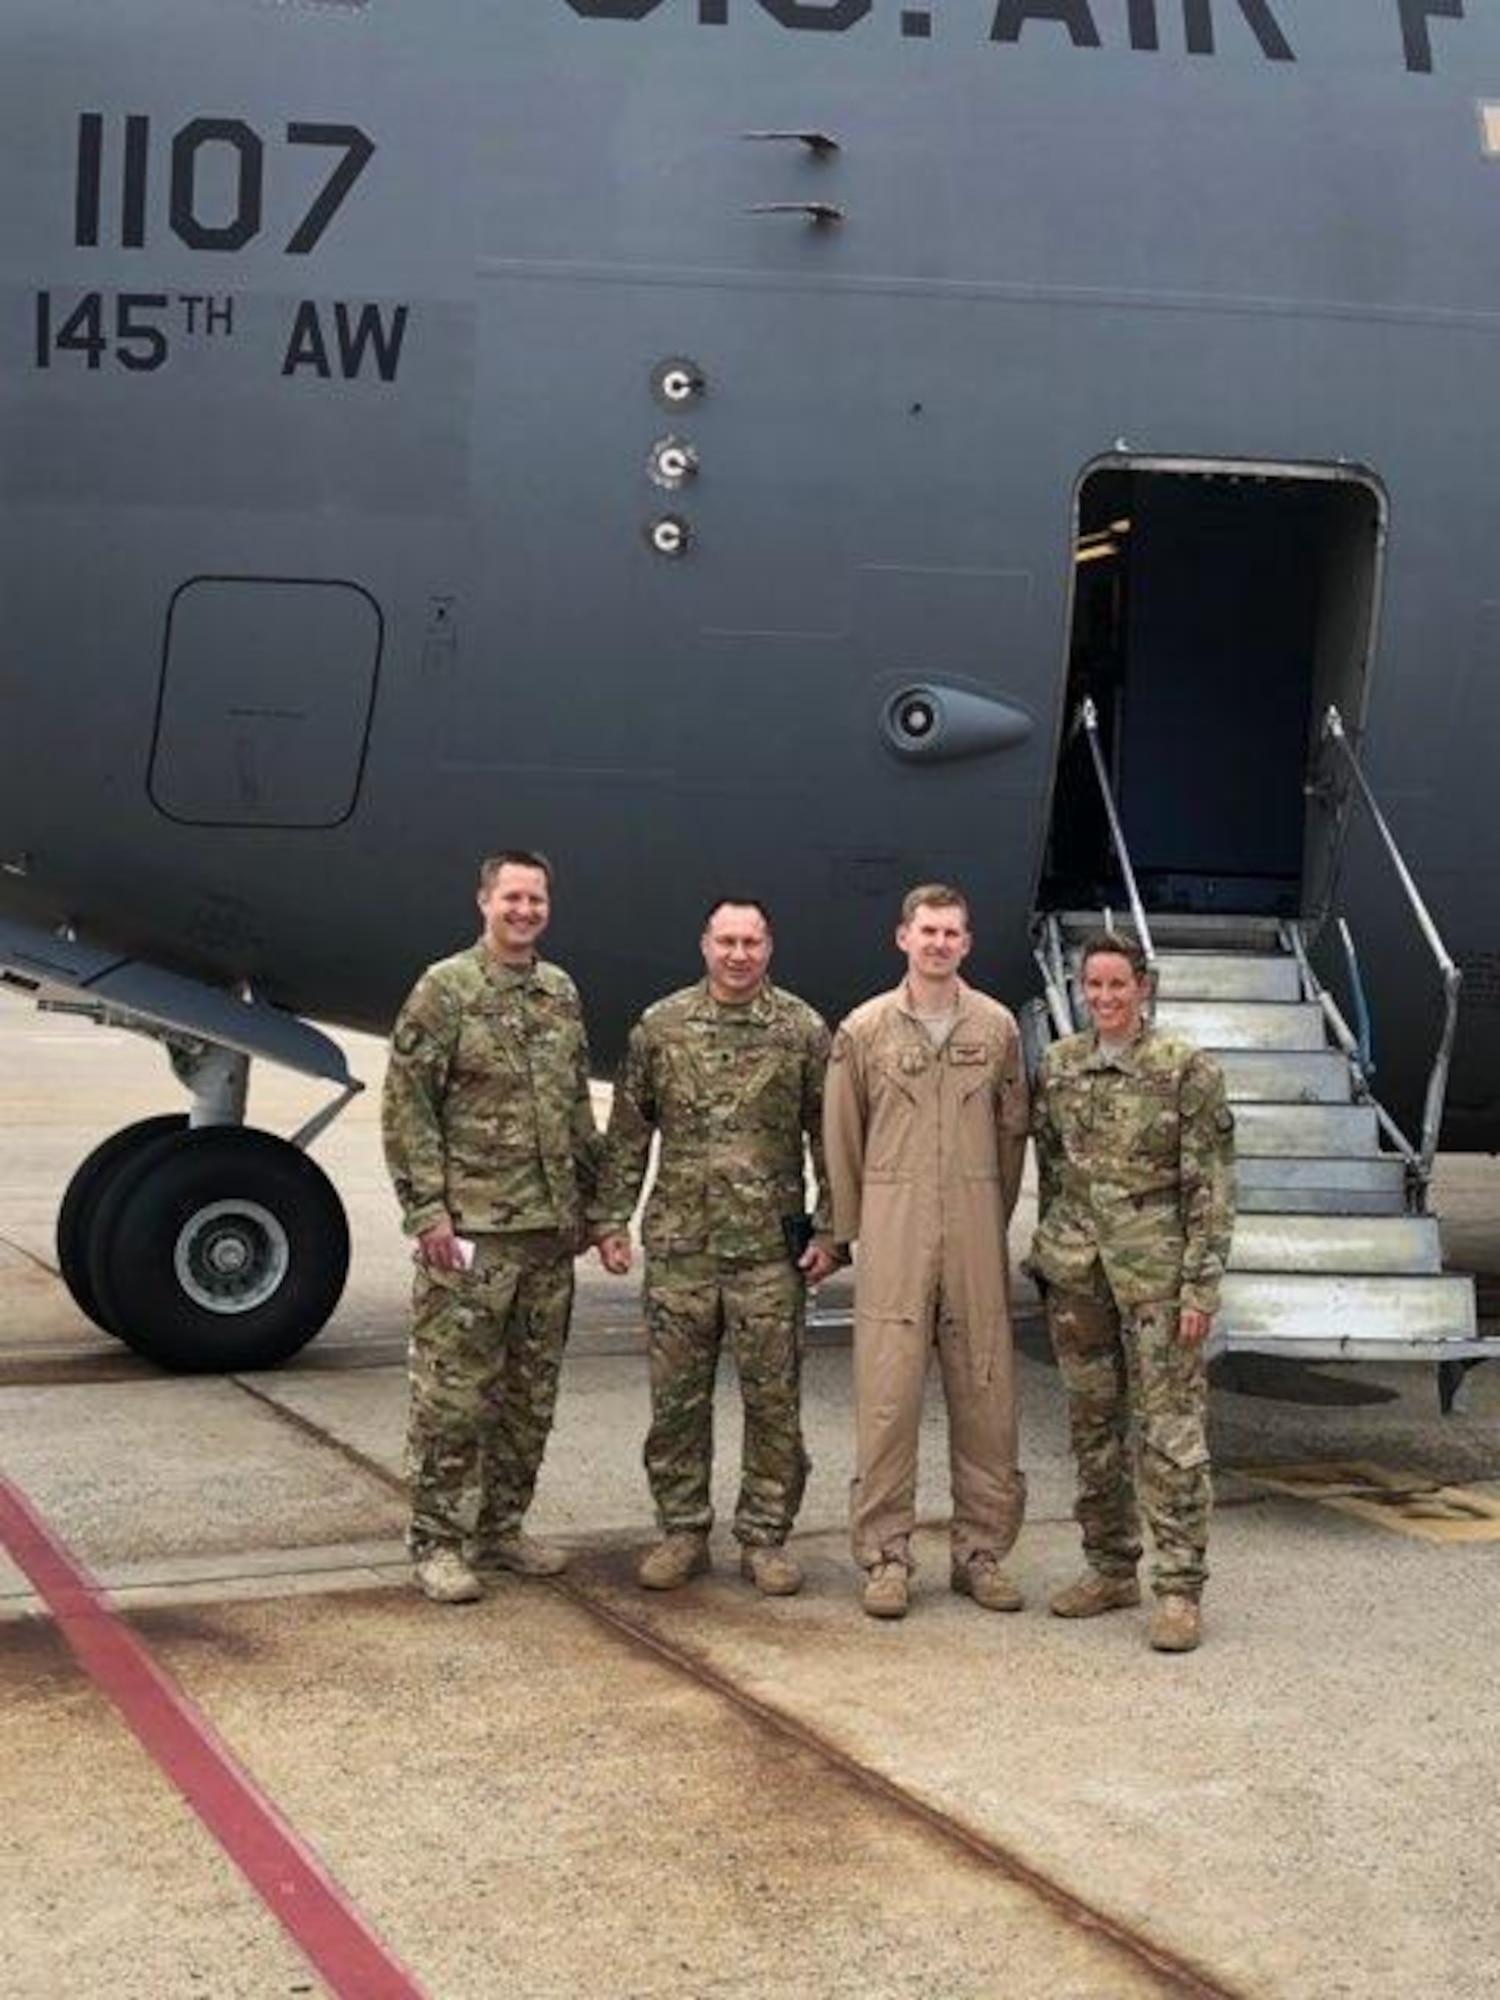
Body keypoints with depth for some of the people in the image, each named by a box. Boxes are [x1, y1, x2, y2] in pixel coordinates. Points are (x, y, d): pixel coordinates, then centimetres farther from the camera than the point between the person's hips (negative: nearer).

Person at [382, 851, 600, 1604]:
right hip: (472, 1229, -6)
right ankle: (439, 1543, 6)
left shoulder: (562, 993, 12)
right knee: (453, 1392, -3)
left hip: (550, 1230, 7)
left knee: (530, 1393, 12)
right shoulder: (444, 990, -6)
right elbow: (407, 1108, -9)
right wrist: (427, 1211, -15)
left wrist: (589, 1196, 15)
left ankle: (500, 1527, 24)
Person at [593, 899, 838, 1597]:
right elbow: (626, 1134, 8)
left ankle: (765, 1537, 14)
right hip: (678, 1244, 1)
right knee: (677, 1396, 6)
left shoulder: (803, 1030, 2)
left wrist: (829, 1230, -3)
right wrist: (610, 1219, 3)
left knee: (773, 1397, 3)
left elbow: (830, 1139, 3)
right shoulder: (660, 1027, 5)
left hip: (771, 1248, -1)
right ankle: (682, 1532, 19)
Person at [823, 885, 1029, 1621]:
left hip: (976, 1233, 2)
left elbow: (1012, 1132, 11)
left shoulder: (997, 1028, 6)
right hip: (893, 1231, -2)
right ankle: (885, 1556, 5)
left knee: (985, 1393, 4)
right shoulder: (864, 1029, 2)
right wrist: (850, 1229, 6)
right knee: (887, 1392, -3)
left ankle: (981, 1551, 15)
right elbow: (841, 1139, 6)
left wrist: (994, 1220, 10)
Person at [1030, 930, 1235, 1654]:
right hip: (1074, 1267, 5)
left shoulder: (1186, 1069, -6)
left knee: (1170, 1426, -5)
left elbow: (1211, 1186, -7)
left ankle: (1180, 1588, -1)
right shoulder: (1058, 1065, 8)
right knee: (1092, 1423, 12)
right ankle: (1110, 1568, 23)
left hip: (1154, 1267, -5)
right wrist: (1048, 1256, 14)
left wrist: (1201, 1285, -12)